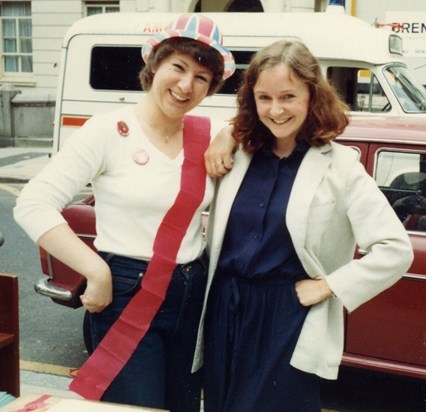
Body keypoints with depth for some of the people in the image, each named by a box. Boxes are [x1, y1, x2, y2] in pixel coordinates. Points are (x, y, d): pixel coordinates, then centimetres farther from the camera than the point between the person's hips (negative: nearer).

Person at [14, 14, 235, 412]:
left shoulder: (209, 135, 1)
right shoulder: (108, 131, -12)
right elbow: (32, 205, -16)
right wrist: (96, 272, -20)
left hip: (193, 293, 5)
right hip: (126, 294, -5)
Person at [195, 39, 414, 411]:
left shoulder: (339, 166, -8)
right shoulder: (239, 155, 4)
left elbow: (396, 250, -12)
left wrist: (327, 287, -12)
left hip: (288, 321, -4)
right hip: (224, 311, 5)